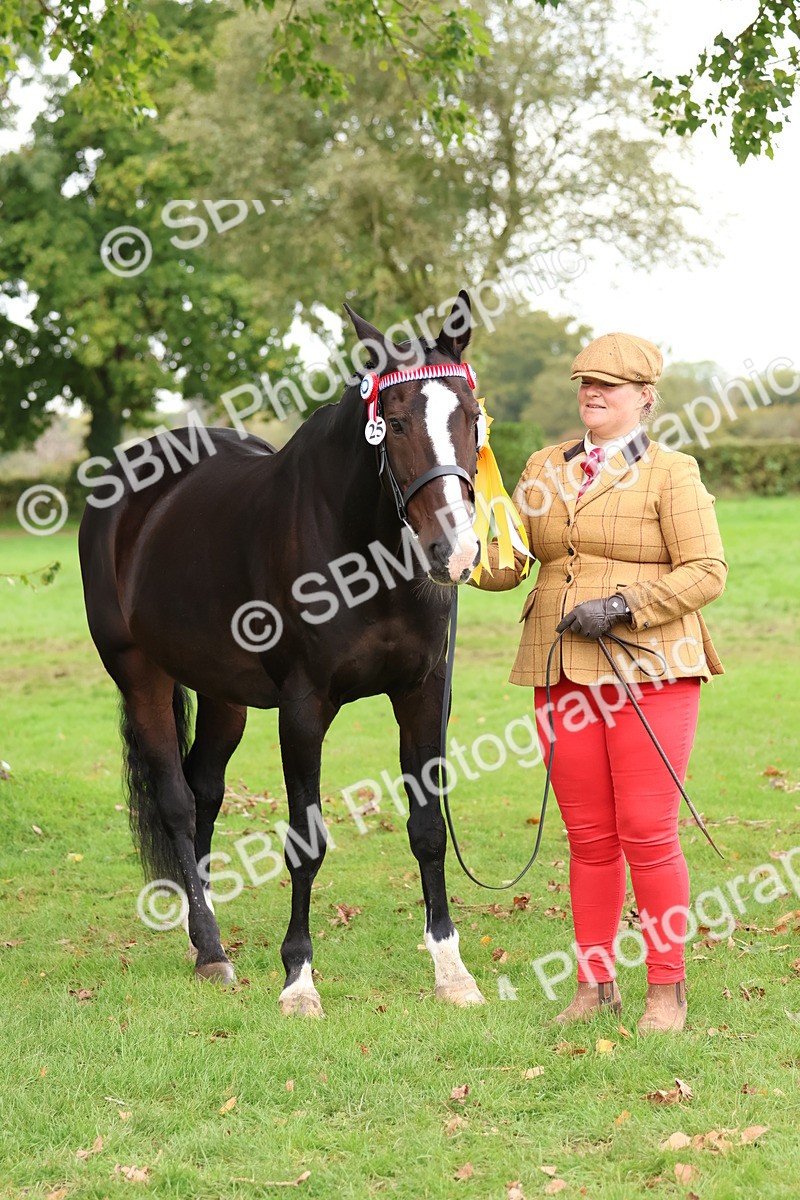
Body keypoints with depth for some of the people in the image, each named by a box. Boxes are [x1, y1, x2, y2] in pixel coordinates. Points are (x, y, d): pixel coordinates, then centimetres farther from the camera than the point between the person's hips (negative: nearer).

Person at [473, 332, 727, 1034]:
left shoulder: (671, 474, -2)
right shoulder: (546, 469, 13)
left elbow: (707, 571, -8)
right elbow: (509, 561, 8)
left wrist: (624, 606, -18)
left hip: (647, 670, -5)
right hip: (563, 674, 5)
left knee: (648, 836, -4)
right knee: (589, 838, 8)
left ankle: (667, 989, 7)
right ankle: (596, 982, 18)